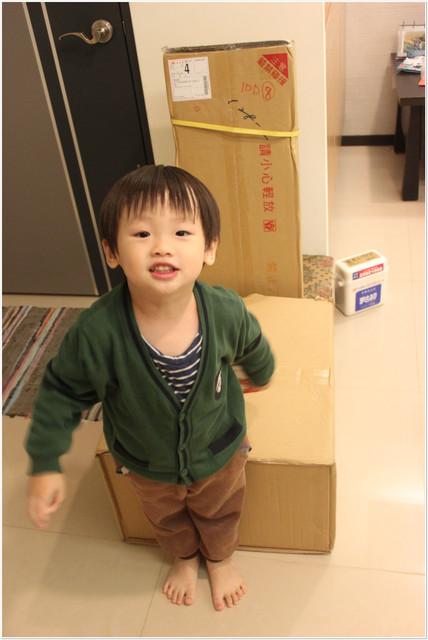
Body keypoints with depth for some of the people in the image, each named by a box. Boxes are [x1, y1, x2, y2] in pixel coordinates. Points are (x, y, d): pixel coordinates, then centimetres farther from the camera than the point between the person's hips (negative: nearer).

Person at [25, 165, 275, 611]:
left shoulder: (226, 311, -31)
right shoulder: (97, 332, -37)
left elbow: (252, 350, -6)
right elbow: (63, 392, -18)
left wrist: (261, 375, 14)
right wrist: (45, 463, -16)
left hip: (219, 453, 0)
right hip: (146, 466, 0)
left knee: (220, 511, 30)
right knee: (165, 518, 31)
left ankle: (220, 558, 65)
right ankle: (184, 558, 67)